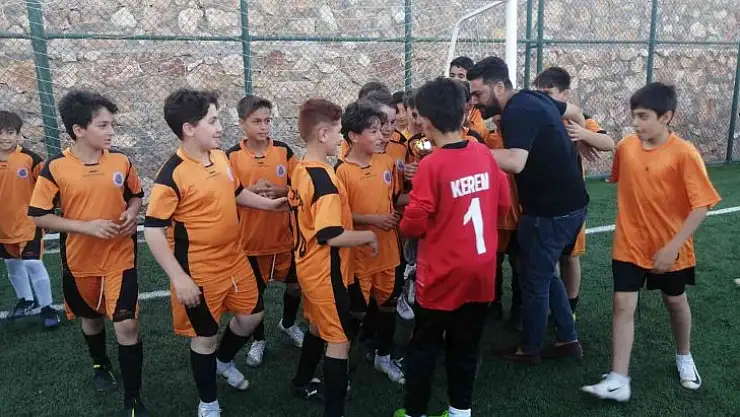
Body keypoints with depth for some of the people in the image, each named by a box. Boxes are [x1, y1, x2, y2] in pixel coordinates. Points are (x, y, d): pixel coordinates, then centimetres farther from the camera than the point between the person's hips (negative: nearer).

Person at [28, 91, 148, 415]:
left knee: (127, 325, -6)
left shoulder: (121, 161, -7)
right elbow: (38, 216, -9)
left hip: (120, 258, 0)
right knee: (91, 317, 22)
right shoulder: (55, 168, -14)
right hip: (80, 261, 0)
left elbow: (135, 194, 10)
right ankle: (100, 364, 52)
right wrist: (86, 225, -20)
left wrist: (131, 213, -12)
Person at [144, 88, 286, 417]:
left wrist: (269, 204, 11)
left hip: (234, 259, 7)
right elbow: (153, 230, -20)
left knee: (251, 315, 20)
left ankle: (225, 361, 49)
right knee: (204, 336, 9)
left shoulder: (220, 157, 0)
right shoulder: (172, 175, -22)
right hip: (200, 271, -7)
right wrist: (178, 278, -23)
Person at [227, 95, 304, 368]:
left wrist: (280, 191, -19)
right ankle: (258, 340, 34)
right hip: (250, 237, -2)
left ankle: (288, 324, 44)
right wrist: (251, 190, -23)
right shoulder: (232, 156, -8)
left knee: (295, 285, 15)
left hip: (285, 235, 2)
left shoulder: (284, 151, -4)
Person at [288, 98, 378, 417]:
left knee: (319, 326, 26)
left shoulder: (299, 171, 4)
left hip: (308, 266, 9)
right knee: (340, 339, 2)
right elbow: (333, 236, -28)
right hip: (326, 271, -9)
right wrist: (368, 235, -14)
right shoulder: (325, 179, -24)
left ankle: (303, 382, 44)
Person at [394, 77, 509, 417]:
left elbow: (413, 225, -16)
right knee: (465, 345, 18)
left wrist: (406, 224, 5)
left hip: (443, 274, -5)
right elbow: (503, 204, 8)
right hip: (481, 269, 5)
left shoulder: (432, 164, -18)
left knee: (424, 345, 13)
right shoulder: (485, 154, -2)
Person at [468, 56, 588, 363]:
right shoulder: (533, 98, 7)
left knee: (534, 280, 7)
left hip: (551, 211, -10)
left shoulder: (518, 113, -23)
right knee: (546, 274, 23)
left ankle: (530, 349, 25)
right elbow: (574, 112, 24)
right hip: (568, 203, 10)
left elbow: (515, 162, -38)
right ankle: (568, 340, 33)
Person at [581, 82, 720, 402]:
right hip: (629, 245, 2)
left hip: (670, 249, -2)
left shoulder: (684, 153, -19)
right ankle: (619, 380, 4)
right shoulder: (625, 146, -6)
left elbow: (702, 206, -20)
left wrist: (673, 247, -23)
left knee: (675, 301, 19)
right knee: (622, 305, -2)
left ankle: (684, 357, 46)